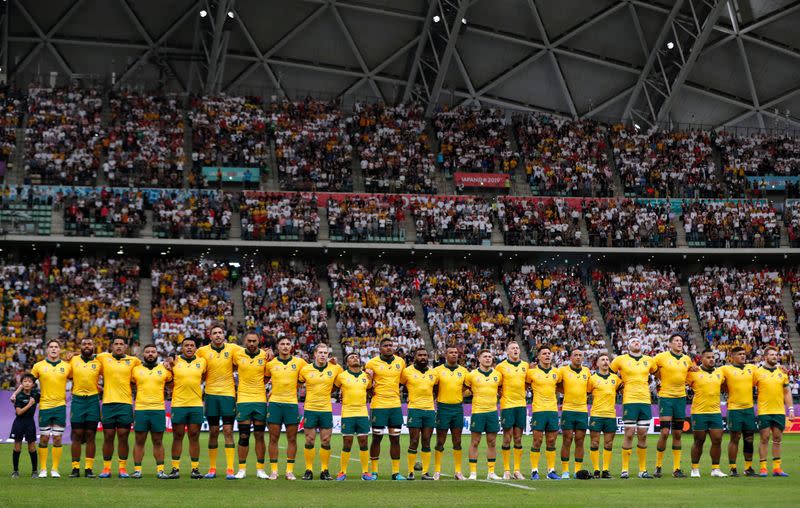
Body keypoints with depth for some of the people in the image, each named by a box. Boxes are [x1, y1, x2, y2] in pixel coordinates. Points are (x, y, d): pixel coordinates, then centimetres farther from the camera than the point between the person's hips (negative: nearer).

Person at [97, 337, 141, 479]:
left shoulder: (133, 361, 8)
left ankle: (123, 468, 7)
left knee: (123, 436, 1)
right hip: (108, 403, 0)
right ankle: (106, 468, 8)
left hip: (126, 403, 0)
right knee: (108, 436, 2)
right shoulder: (103, 358, 7)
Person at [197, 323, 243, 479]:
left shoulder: (232, 348, 1)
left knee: (228, 431, -3)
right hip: (211, 395, 1)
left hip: (228, 394, -1)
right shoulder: (202, 351, 2)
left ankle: (230, 469, -2)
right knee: (213, 432, 5)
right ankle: (212, 469, 12)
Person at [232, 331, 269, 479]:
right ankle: (242, 469, 8)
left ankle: (260, 469, 10)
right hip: (243, 400, 0)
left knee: (259, 436, 4)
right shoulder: (237, 354, 1)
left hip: (260, 400, 0)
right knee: (243, 436, 0)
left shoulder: (265, 356, 1)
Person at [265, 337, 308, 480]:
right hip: (275, 403, 0)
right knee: (273, 438, 1)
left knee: (292, 438, 2)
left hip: (292, 403, 0)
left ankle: (290, 470, 8)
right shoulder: (271, 363, 3)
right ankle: (273, 470, 6)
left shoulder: (299, 362, 3)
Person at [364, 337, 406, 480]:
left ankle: (396, 472, 10)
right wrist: (370, 388, -5)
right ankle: (374, 471, 8)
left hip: (395, 405, 3)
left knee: (395, 439, 5)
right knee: (377, 438, 0)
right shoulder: (372, 363, -4)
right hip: (379, 405, -3)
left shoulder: (401, 362, 7)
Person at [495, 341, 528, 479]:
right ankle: (506, 471, 4)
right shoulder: (501, 366, -1)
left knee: (518, 439, 6)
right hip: (507, 405, -4)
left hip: (521, 404, 4)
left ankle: (517, 470, 10)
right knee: (507, 438, -2)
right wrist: (500, 395, -7)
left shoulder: (525, 366, 10)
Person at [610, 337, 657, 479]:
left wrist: (648, 383, 16)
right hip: (629, 400, -3)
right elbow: (610, 373, 15)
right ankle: (624, 469, -1)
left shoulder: (649, 360, 11)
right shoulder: (621, 360, 3)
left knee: (643, 435, 4)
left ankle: (643, 470, 9)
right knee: (629, 434, -6)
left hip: (645, 401, 3)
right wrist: (621, 383, 9)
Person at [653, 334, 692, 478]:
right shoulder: (662, 357, -5)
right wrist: (664, 378, 1)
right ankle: (658, 467, 2)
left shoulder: (687, 359, 8)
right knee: (665, 432, -11)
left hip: (681, 397, 4)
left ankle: (676, 469, 9)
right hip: (666, 397, -4)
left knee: (677, 434, 6)